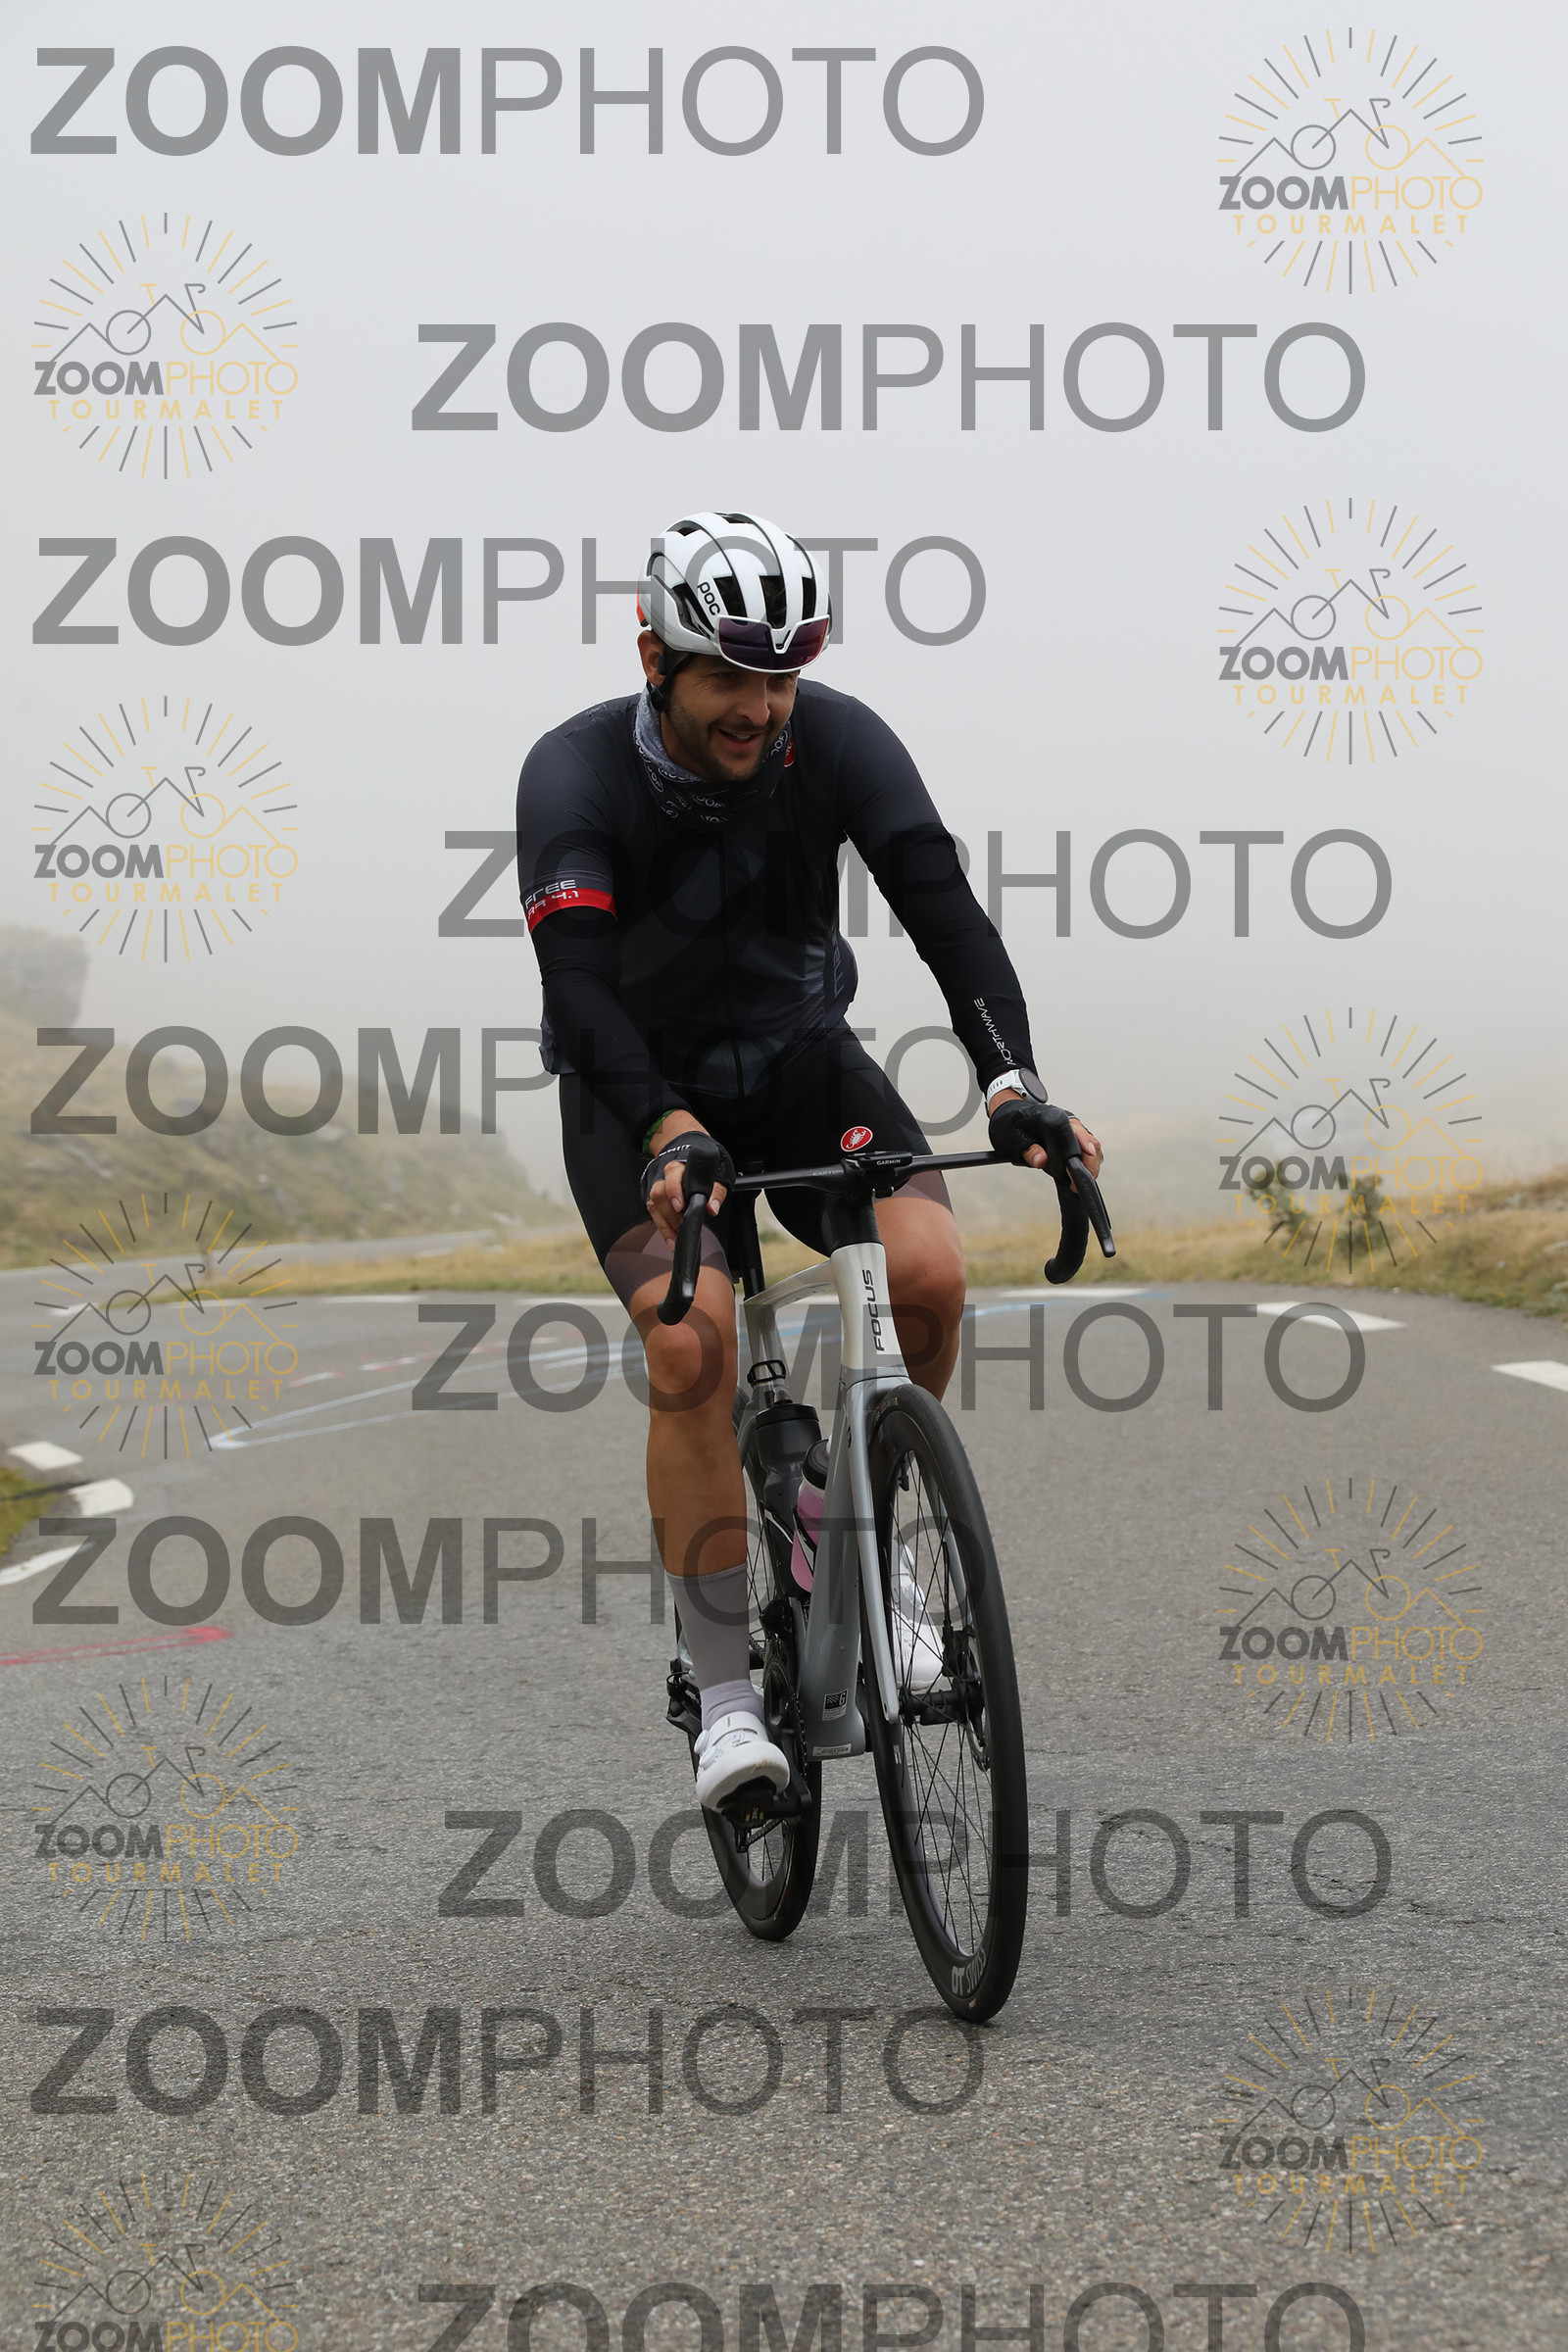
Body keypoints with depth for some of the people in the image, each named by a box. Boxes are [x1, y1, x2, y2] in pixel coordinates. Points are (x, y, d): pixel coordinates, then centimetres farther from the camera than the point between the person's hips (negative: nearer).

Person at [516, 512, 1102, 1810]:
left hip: (801, 1059, 3)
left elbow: (945, 908, -28)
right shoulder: (575, 774, -24)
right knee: (694, 1344, -25)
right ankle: (728, 1696, -13)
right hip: (639, 1092, -2)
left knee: (929, 1270, -23)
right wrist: (672, 1136, -53)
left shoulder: (839, 740, -18)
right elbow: (579, 986, -36)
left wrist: (1012, 1084, -45)